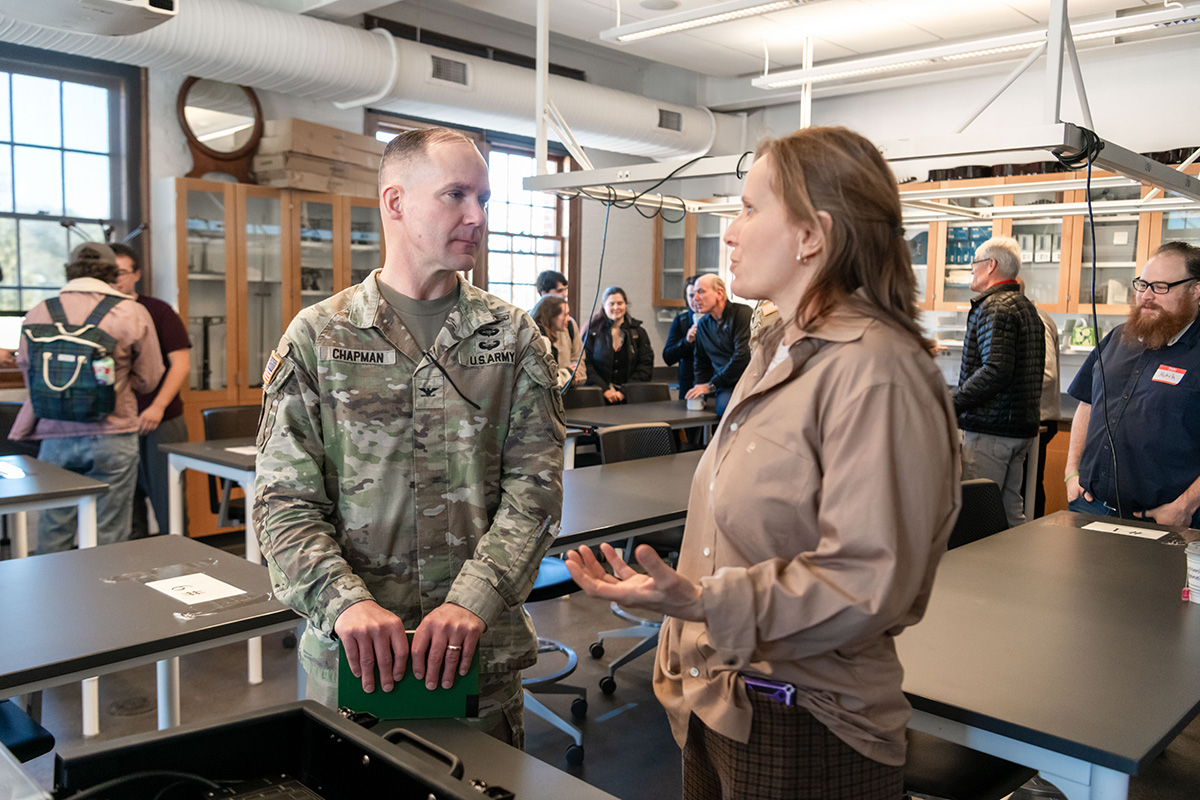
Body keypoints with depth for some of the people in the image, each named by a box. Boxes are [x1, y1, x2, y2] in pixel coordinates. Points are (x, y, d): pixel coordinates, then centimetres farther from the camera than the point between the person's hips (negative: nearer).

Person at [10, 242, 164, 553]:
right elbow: (148, 380, 2)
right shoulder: (133, 313, -4)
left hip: (55, 437, 2)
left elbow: (28, 374, 11)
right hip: (112, 438, -2)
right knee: (108, 536, 5)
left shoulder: (37, 314, 3)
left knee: (52, 532, 12)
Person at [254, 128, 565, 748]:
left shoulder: (514, 339, 2)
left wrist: (472, 601, -19)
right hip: (350, 653, -1)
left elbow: (534, 484, -6)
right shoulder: (316, 337, -1)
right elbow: (285, 501, -5)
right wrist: (346, 603, -20)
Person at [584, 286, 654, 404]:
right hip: (599, 396, -1)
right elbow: (586, 364, 0)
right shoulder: (592, 331, 8)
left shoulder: (638, 332, 13)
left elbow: (646, 366, 5)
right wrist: (605, 389, -13)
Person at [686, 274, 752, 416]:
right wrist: (700, 393, 12)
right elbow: (701, 363, 29)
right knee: (724, 406, -34)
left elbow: (743, 355, -13)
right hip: (727, 386, 3)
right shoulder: (702, 324, 17)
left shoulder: (743, 313, -3)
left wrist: (711, 385, -10)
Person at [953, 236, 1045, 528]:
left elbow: (995, 370, -25)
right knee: (1011, 510, 16)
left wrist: (951, 404, -18)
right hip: (1022, 427, 10)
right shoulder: (1027, 307, 18)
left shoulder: (994, 307, -13)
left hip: (990, 428, -10)